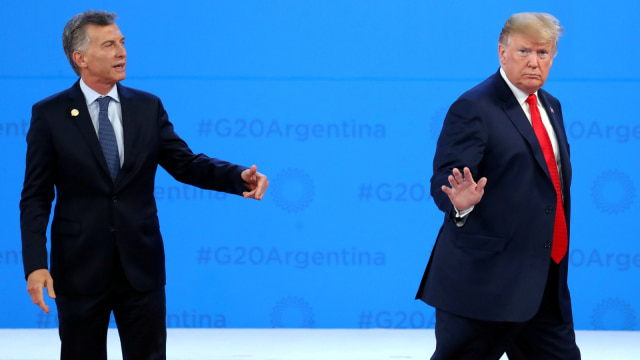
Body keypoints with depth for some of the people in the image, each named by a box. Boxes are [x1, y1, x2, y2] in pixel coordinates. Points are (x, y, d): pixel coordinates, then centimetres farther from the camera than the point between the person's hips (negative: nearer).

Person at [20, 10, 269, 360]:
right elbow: (36, 197, -5)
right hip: (80, 269, -2)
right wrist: (35, 265, -15)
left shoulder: (148, 107, 5)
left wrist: (239, 176, -14)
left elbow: (186, 164, 4)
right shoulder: (50, 115, -3)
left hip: (141, 266, 2)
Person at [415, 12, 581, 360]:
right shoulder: (473, 108, -11)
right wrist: (460, 201, -40)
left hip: (546, 279, 8)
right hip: (486, 276, -8)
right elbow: (444, 182, -17)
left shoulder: (551, 107, 15)